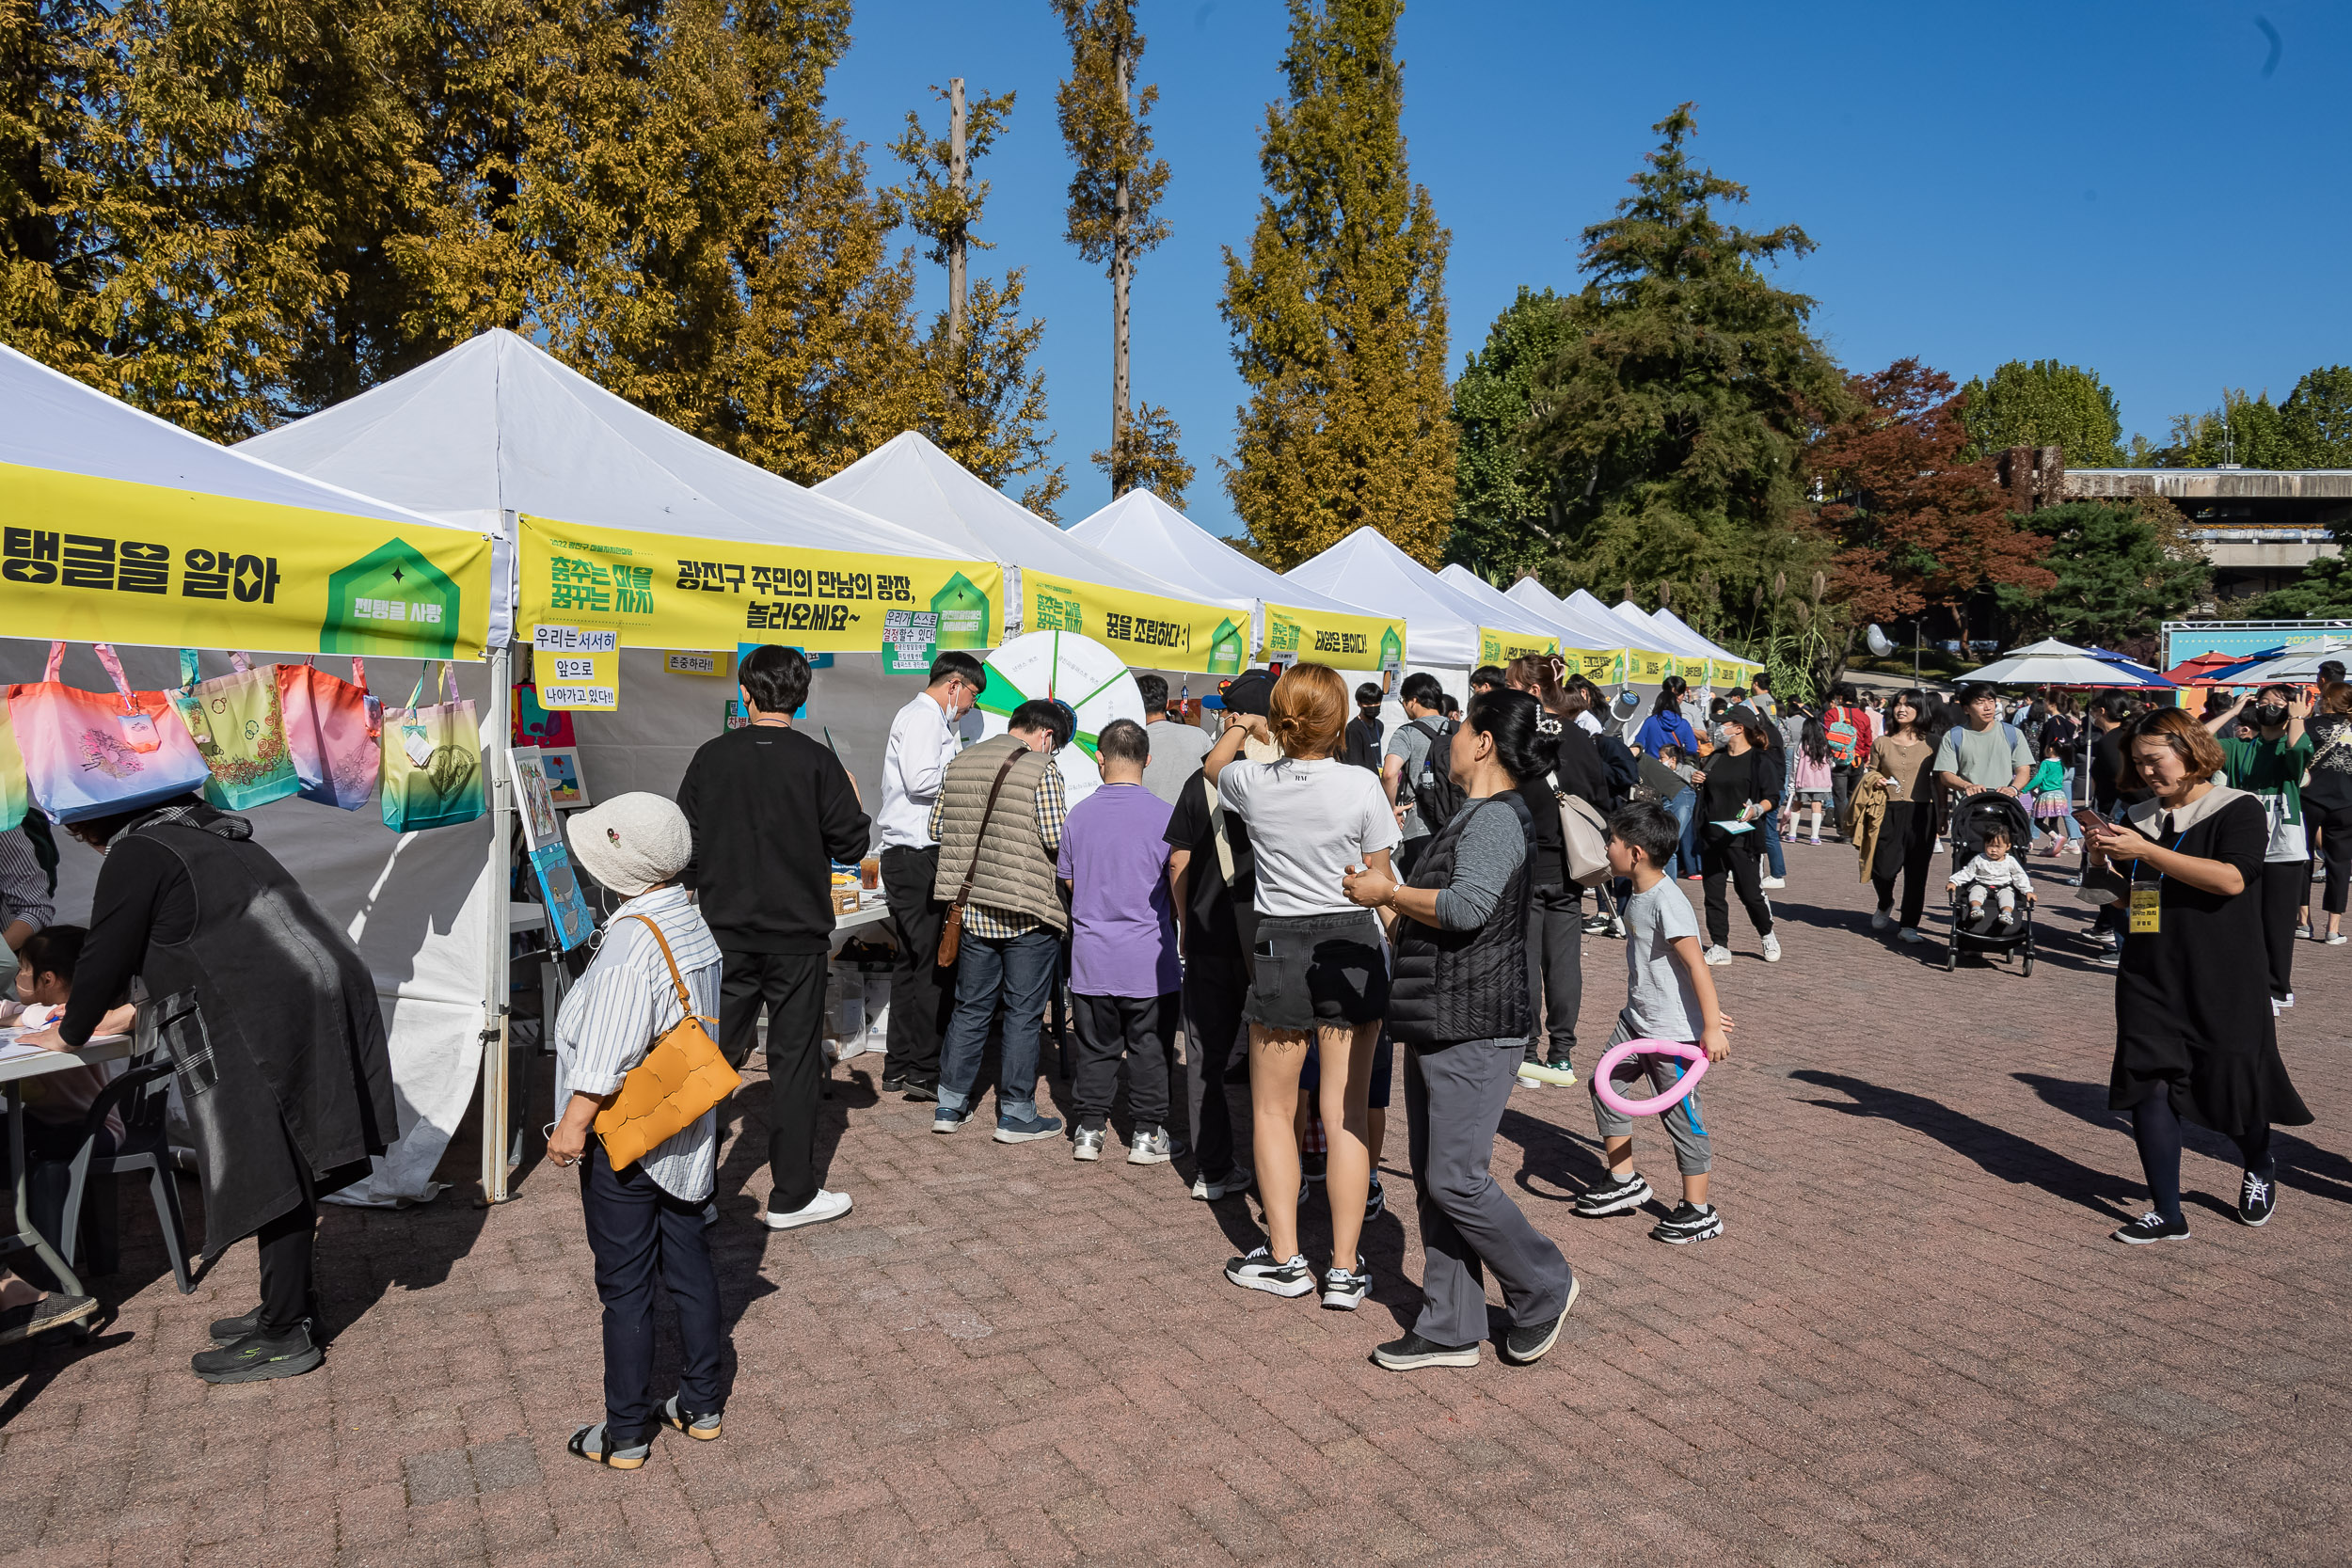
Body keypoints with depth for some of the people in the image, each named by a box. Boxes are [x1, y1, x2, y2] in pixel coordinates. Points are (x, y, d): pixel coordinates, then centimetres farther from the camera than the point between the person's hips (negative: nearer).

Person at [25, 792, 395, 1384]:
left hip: (265, 1020, -9)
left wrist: (70, 1034, 18)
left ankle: (284, 1336, 6)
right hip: (327, 996, 9)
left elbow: (105, 956, 1)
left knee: (270, 1174, -2)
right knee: (288, 1166, 17)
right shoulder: (213, 838, 25)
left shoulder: (136, 854, -2)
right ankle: (290, 1302, 28)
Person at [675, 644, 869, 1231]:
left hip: (726, 934, 3)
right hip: (797, 936, -3)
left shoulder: (711, 757, 0)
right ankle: (791, 1196, 12)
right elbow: (851, 843, -6)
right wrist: (853, 801, 13)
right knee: (795, 1061, 5)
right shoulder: (816, 760, -9)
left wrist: (692, 898, 21)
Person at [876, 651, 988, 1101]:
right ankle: (924, 1071, -3)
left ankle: (898, 1067, 19)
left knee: (911, 962, 13)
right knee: (936, 963, -8)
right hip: (917, 857, -11)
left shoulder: (930, 719, 23)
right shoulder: (924, 717, -9)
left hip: (909, 857, 11)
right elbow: (921, 781, -21)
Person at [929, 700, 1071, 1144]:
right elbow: (1057, 840, -15)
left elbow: (937, 827, 11)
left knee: (970, 1007, 16)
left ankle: (950, 1106, 21)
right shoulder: (1041, 769, -11)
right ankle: (1016, 1115, 9)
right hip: (1028, 910, -6)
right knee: (1023, 1012, 4)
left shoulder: (960, 763, 8)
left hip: (973, 905, 6)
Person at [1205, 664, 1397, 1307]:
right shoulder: (1361, 786, -11)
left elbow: (1212, 766, 20)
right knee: (1346, 1114, 7)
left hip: (1280, 948, 0)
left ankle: (1284, 1259, 20)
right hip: (1353, 946, 0)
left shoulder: (1253, 782, -6)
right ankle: (1345, 1269, 13)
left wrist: (1242, 728, 37)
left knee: (1273, 1111, 16)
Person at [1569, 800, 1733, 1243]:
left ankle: (1699, 1212, 14)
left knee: (1680, 1114, 0)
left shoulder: (1668, 902, -23)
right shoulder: (1637, 898, 6)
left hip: (1674, 1032, -10)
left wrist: (1712, 1026, -29)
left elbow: (1697, 965, -26)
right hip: (1636, 1020, 10)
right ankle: (1624, 1183, 28)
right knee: (1604, 1086, 13)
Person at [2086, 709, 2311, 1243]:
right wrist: (2107, 857, -1)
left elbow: (2232, 878, -22)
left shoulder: (2236, 809, -5)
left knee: (2232, 1086, 5)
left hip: (2222, 984, -4)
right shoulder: (2139, 818, 11)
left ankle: (2260, 1167, 39)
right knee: (2147, 1086, -2)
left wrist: (2145, 852, -25)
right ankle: (2167, 1213, 7)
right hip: (2149, 980, 4)